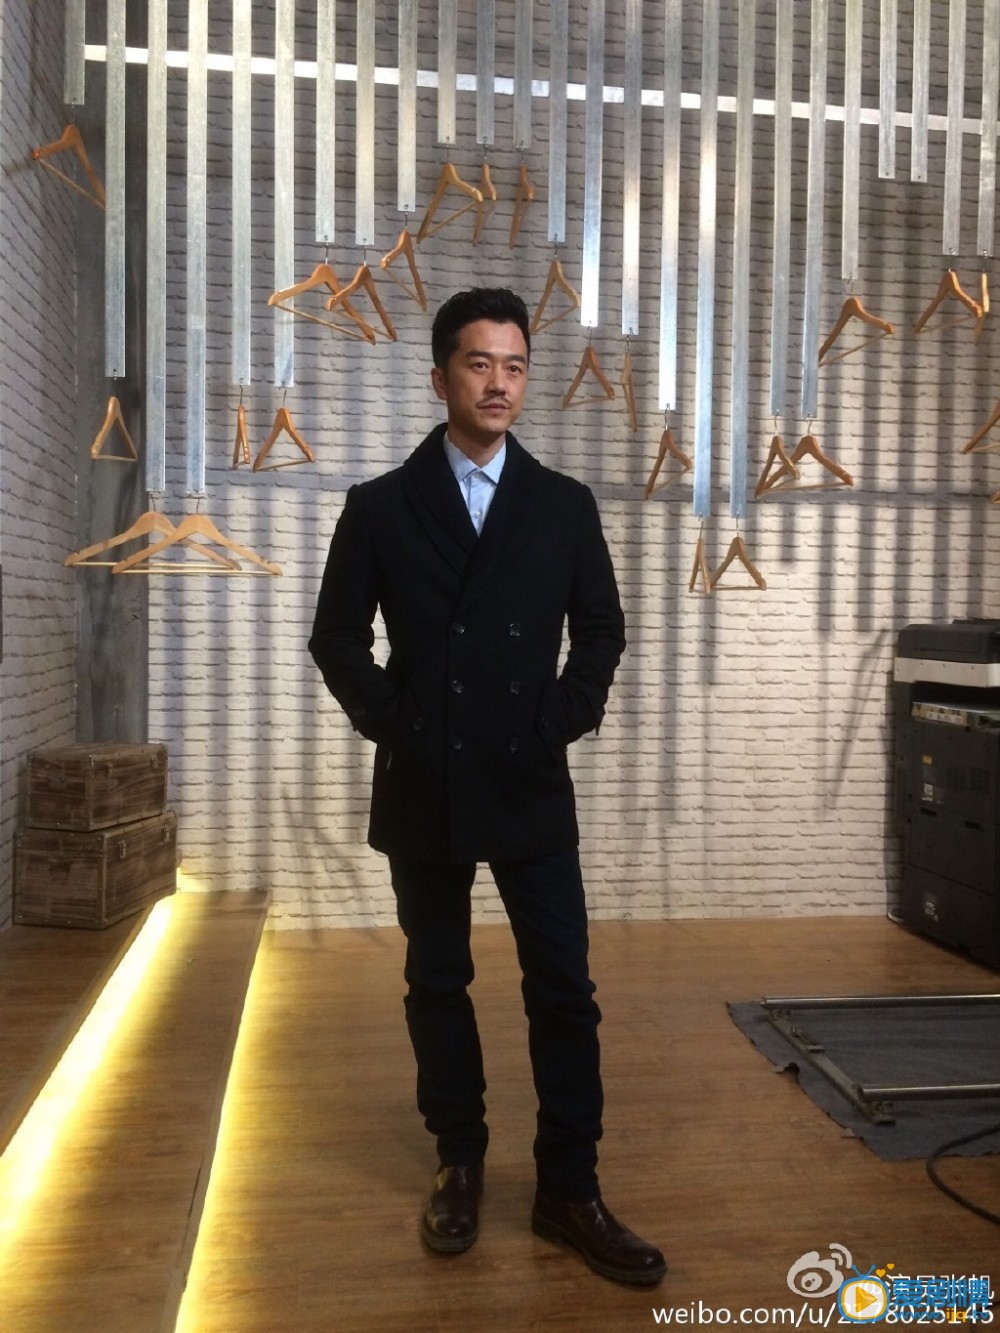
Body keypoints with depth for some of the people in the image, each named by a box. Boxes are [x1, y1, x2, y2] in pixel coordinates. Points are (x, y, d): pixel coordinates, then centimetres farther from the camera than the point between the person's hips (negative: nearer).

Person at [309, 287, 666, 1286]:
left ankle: (568, 1190, 18)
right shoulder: (380, 506, 1)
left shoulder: (564, 505, 4)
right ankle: (459, 1165, 29)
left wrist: (564, 721, -2)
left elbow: (602, 631, 10)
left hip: (531, 787, 1)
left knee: (564, 988, 2)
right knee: (437, 984, 11)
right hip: (422, 789, 0)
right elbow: (338, 639, 4)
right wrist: (391, 729, -5)